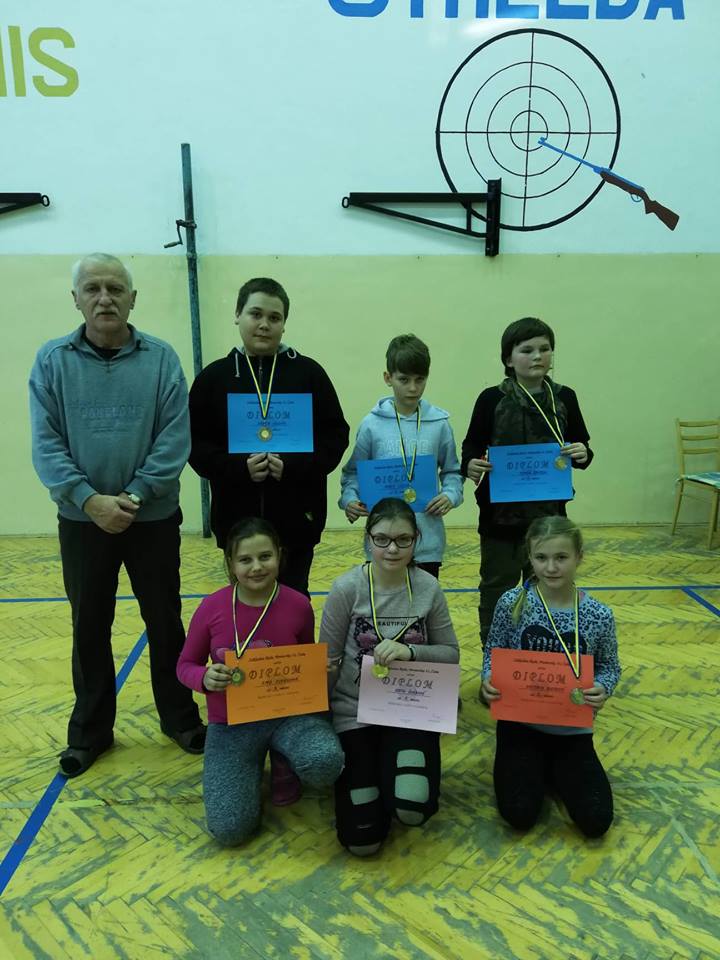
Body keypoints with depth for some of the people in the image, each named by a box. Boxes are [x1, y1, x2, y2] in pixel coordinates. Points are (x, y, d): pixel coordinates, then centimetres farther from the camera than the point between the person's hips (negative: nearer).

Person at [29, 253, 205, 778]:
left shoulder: (161, 358, -5)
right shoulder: (52, 360, -2)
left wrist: (134, 497, -18)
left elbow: (175, 441, -10)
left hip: (154, 518, -1)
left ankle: (180, 716, 31)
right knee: (90, 628, 14)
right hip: (82, 520, 1)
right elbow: (46, 444, -6)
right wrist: (90, 500, -18)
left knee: (165, 623, 11)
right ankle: (90, 729, 33)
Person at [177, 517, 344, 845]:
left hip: (290, 713, 0)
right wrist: (205, 679, -22)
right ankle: (254, 766, 18)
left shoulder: (298, 605, -9)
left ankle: (284, 761, 6)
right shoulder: (212, 607, -11)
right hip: (232, 723, 1)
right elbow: (185, 665, 2)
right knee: (230, 829, -15)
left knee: (325, 762, -33)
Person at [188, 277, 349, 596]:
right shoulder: (213, 377, 4)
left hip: (297, 519, -1)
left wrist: (294, 465, -15)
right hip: (237, 519, 1)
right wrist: (239, 467, -15)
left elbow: (336, 436, 0)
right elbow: (195, 444, 2)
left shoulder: (308, 373, 1)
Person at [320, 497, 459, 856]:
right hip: (355, 711, -1)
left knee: (412, 808, -23)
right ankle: (374, 770, 27)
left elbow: (450, 653, -1)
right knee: (362, 839, -4)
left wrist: (410, 652, -20)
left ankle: (400, 768, 12)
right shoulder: (347, 588, -14)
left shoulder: (428, 588, -7)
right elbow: (328, 662, -5)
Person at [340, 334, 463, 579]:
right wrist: (349, 499, -12)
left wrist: (450, 495, -10)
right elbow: (353, 472, 5)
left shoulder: (439, 423, -1)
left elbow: (452, 471, 8)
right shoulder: (372, 424, -4)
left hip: (428, 541, 1)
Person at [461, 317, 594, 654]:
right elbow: (471, 448, -1)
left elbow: (581, 447, 11)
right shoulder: (492, 399, -4)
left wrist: (583, 455, -12)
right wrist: (470, 466, -23)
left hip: (549, 515, 2)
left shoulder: (564, 398, 3)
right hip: (500, 516, -2)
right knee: (497, 594, 9)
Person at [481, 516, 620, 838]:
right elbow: (493, 652, 0)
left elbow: (609, 667, 3)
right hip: (520, 722, -1)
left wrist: (602, 690, -20)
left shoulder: (598, 615, -11)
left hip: (573, 729, 1)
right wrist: (488, 679, -21)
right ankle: (536, 769, 21)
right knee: (519, 814, -12)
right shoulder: (512, 603, -13)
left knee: (596, 821, -7)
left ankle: (556, 770, 23)